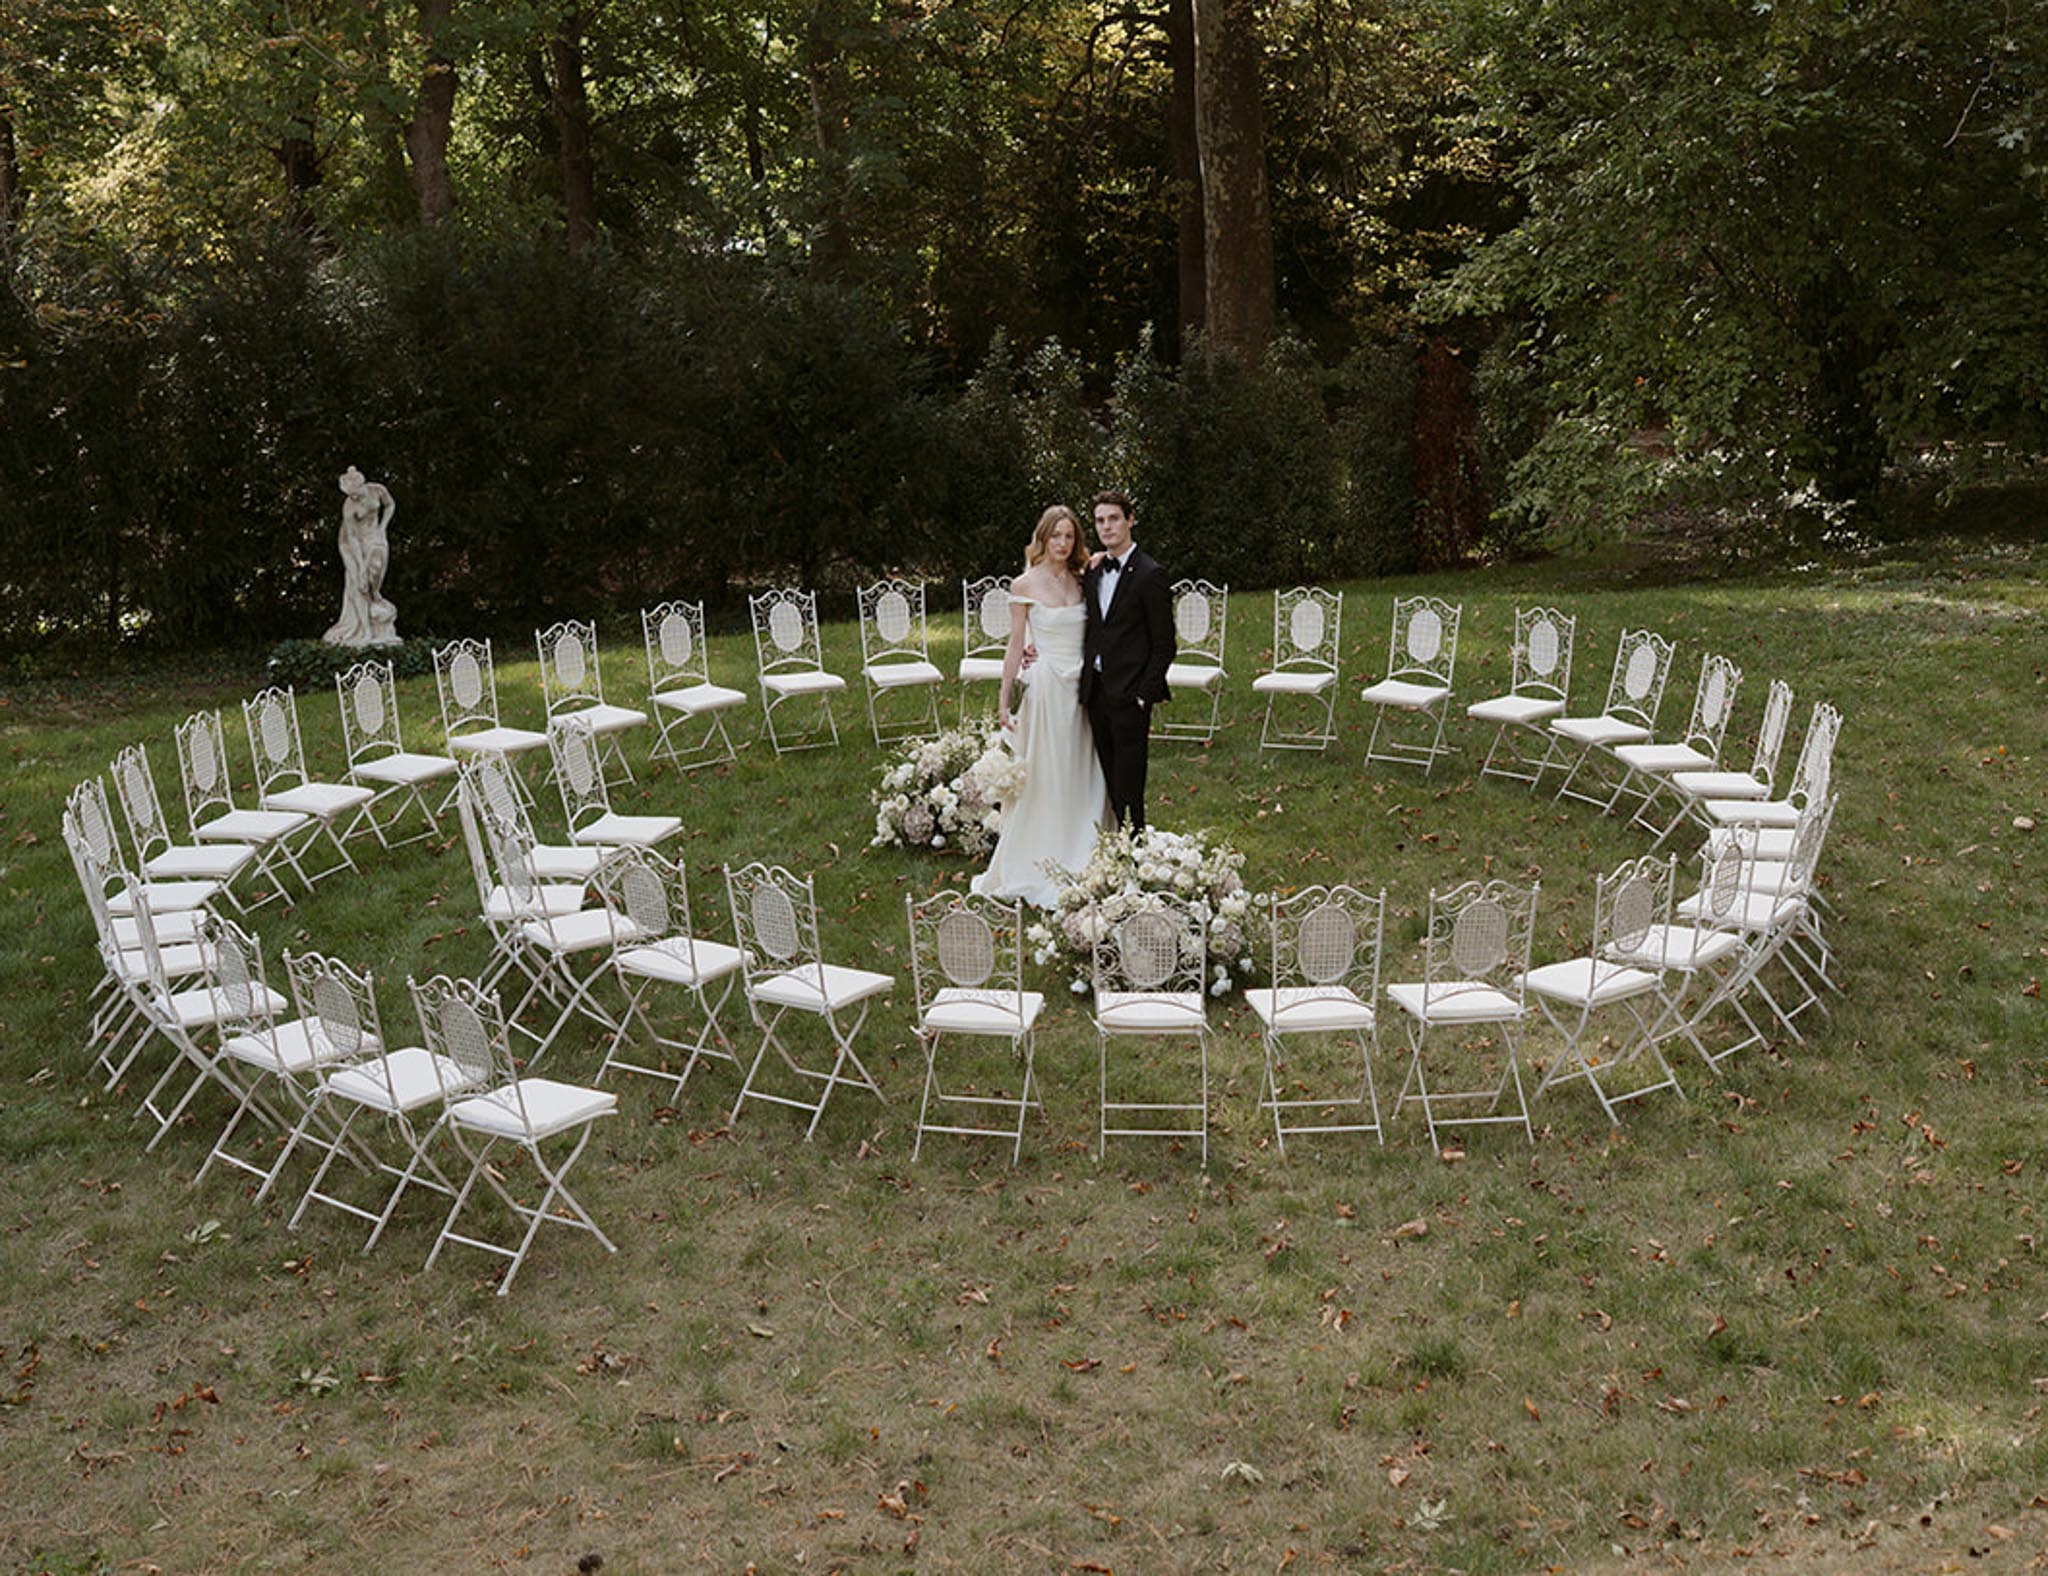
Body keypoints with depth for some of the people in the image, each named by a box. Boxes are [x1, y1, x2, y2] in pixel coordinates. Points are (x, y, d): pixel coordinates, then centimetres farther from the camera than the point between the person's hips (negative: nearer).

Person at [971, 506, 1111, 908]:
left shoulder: (1081, 581, 8)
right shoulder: (1025, 585, -4)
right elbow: (1015, 646, -2)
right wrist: (1003, 700, -3)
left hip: (1083, 688, 4)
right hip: (1047, 687, -4)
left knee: (1083, 777, 9)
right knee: (1044, 779, 0)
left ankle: (1078, 866, 20)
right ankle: (1040, 871, 10)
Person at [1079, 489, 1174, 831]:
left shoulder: (1150, 575, -9)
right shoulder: (1093, 571, 12)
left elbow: (1164, 645, -9)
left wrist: (1144, 697, -14)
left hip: (1128, 693, -7)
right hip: (1096, 689, 7)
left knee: (1128, 786, -4)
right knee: (1111, 780, 11)